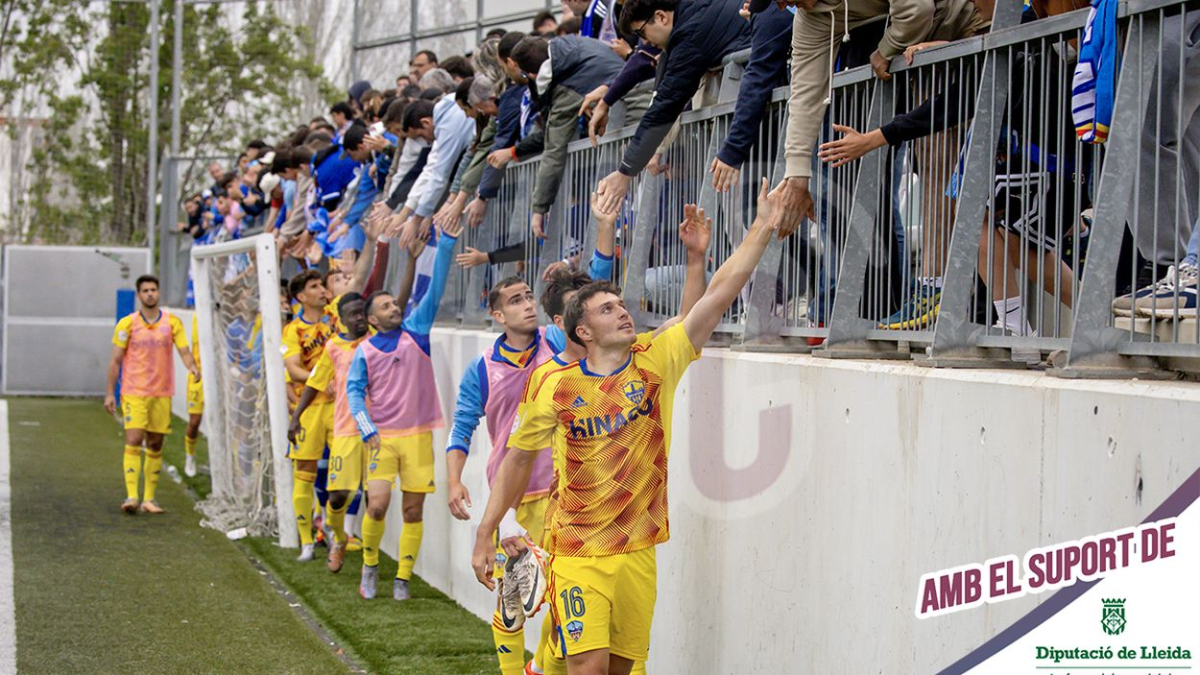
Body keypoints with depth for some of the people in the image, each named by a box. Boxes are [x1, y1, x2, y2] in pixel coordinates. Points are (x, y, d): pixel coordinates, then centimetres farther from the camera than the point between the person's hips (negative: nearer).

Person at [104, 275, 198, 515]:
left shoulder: (172, 322, 5)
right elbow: (115, 360, 3)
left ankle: (149, 499, 11)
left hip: (161, 393, 2)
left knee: (155, 445, 5)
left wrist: (192, 367, -24)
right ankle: (131, 497, -18)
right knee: (133, 441, -14)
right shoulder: (127, 324, 1)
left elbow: (184, 351, -1)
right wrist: (109, 393, 0)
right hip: (133, 393, -2)